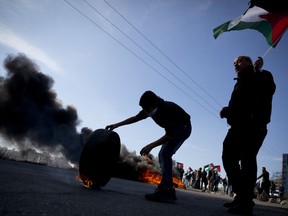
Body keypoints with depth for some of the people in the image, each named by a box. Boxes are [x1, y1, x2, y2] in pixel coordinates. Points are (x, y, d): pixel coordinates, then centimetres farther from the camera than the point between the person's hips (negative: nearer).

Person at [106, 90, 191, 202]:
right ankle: (168, 190, 4)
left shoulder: (168, 110, -36)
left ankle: (164, 191, -26)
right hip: (173, 129, 8)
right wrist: (117, 125, -1)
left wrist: (151, 146, -33)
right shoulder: (150, 109, -14)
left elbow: (169, 135, -32)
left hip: (183, 128, -8)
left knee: (165, 154, -22)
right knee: (163, 155, 2)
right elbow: (135, 118, 2)